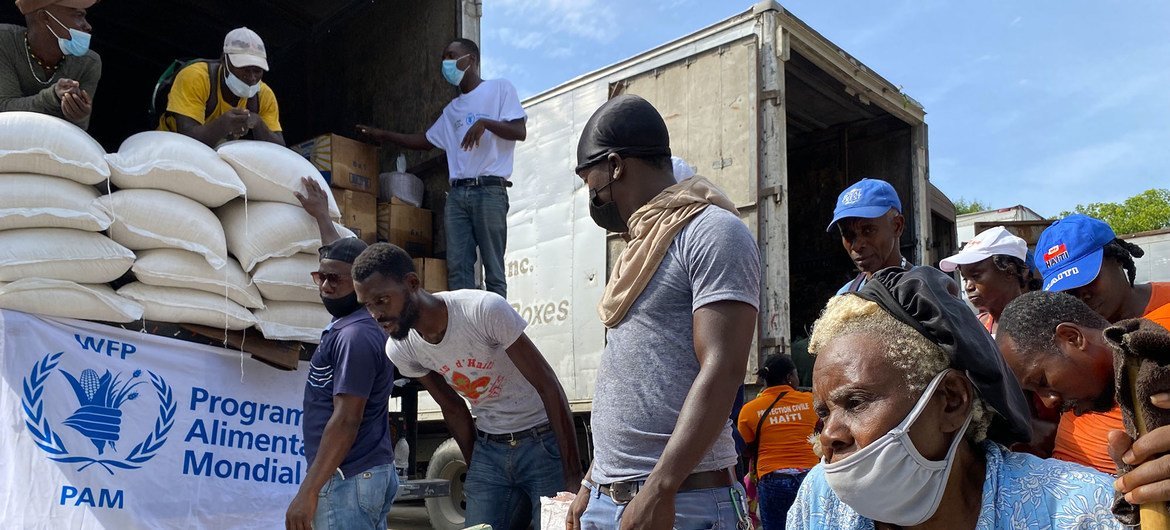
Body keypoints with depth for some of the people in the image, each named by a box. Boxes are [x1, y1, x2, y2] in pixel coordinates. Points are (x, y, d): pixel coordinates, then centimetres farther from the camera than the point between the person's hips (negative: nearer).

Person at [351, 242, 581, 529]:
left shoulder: (485, 309, -25)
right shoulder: (400, 350, -7)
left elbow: (548, 387, -19)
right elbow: (453, 409, 7)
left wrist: (574, 473, -19)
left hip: (543, 443, -4)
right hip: (488, 449, 5)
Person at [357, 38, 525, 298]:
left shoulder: (500, 88, 7)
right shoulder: (452, 109, 26)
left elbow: (520, 132, -3)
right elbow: (426, 141, 32)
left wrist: (484, 123, -16)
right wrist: (383, 135, 29)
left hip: (489, 191, -6)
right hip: (457, 193, 6)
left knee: (493, 268, -8)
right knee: (457, 266, -5)